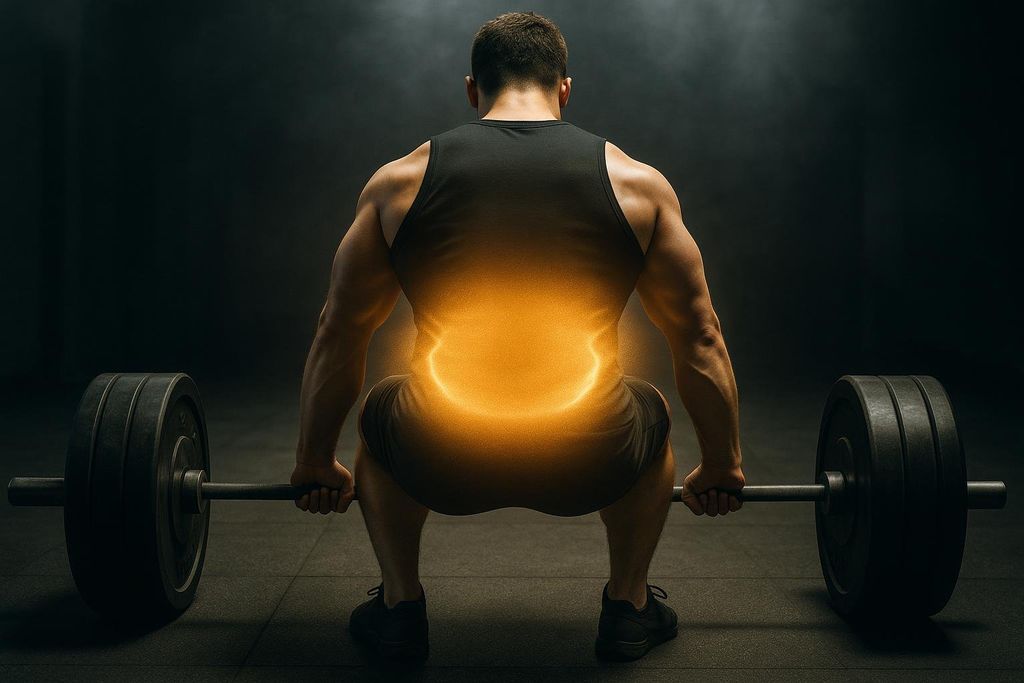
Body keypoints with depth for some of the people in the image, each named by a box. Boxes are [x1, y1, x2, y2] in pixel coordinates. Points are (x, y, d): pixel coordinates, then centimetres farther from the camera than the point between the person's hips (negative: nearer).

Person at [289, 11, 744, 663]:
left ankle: (400, 608, 32)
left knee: (381, 416, 36)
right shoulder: (635, 182, 10)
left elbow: (340, 332, 20)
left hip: (441, 462, 1)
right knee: (649, 415, 35)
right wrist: (723, 469, 31)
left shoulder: (402, 180, 11)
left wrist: (314, 463, 34)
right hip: (591, 464, 0)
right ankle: (630, 609, 32)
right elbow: (700, 339, 17)